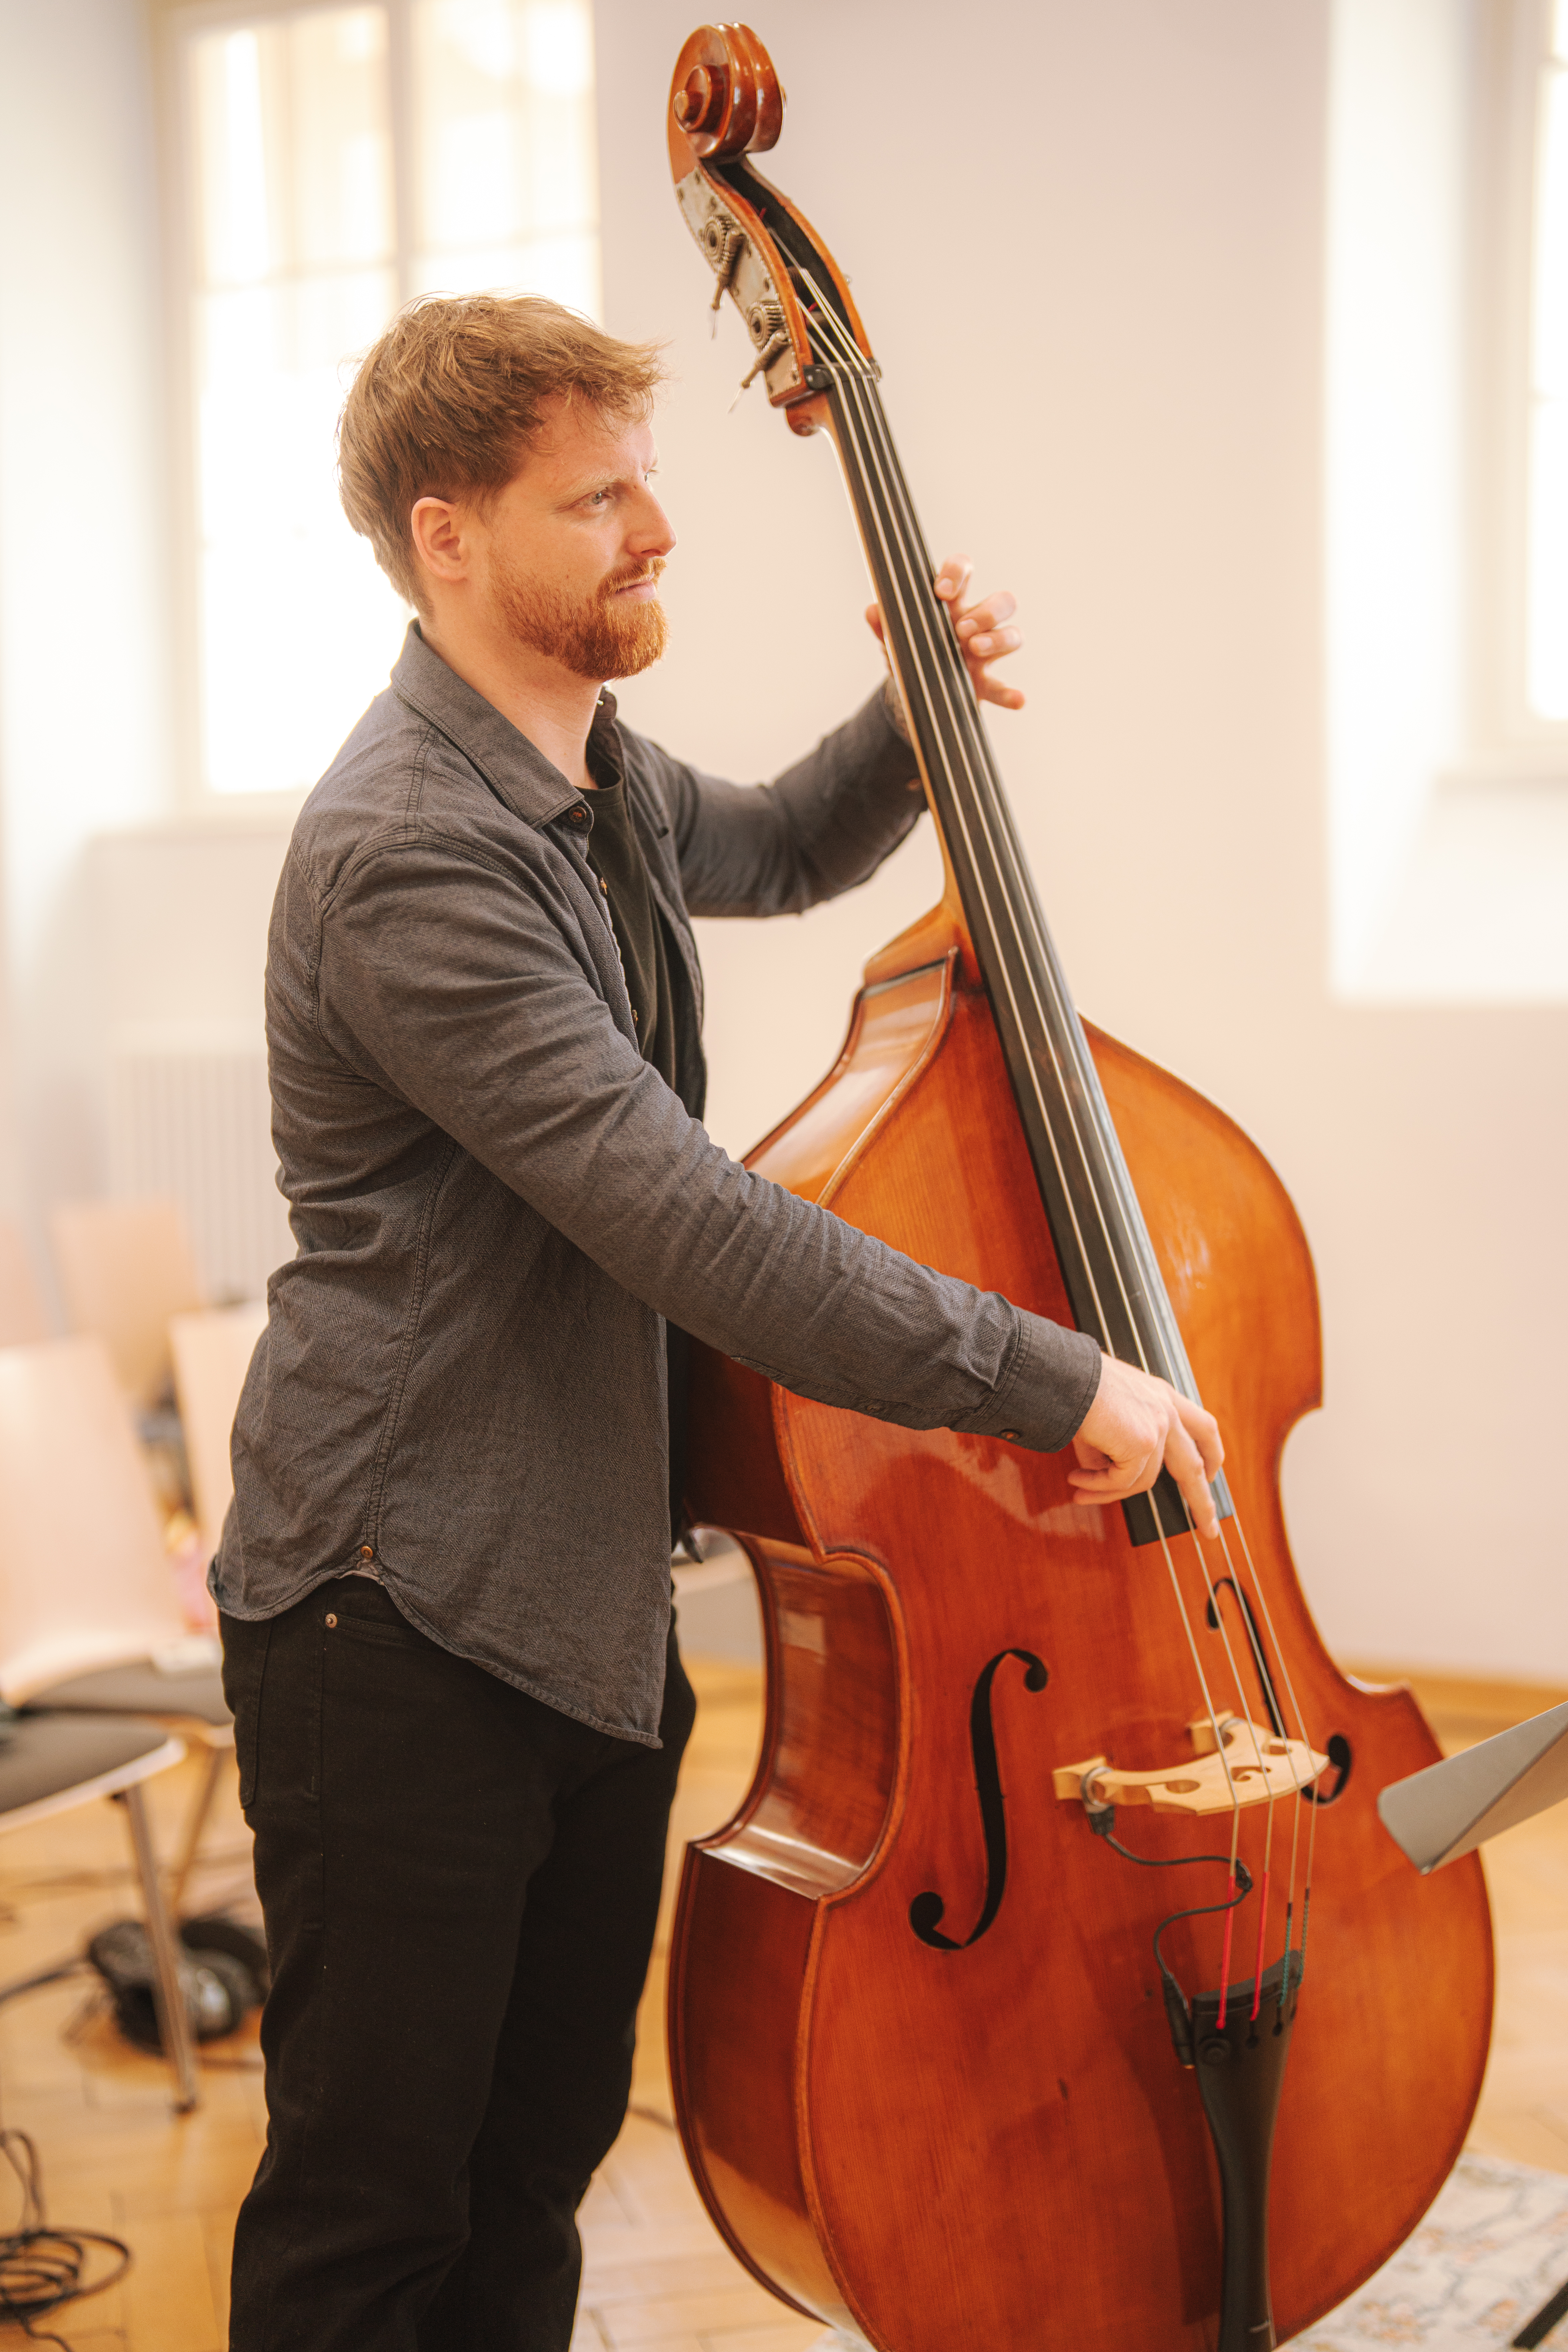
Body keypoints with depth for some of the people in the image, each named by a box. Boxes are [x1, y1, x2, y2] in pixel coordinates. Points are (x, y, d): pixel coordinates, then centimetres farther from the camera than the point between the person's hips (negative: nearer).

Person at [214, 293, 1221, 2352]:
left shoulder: (603, 783, 8)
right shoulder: (410, 859, -23)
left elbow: (779, 853, 30)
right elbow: (689, 1227, -29)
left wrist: (917, 720, 9)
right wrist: (1050, 1380, -24)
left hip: (599, 1597, 9)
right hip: (406, 1619, -9)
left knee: (544, 2155, 20)